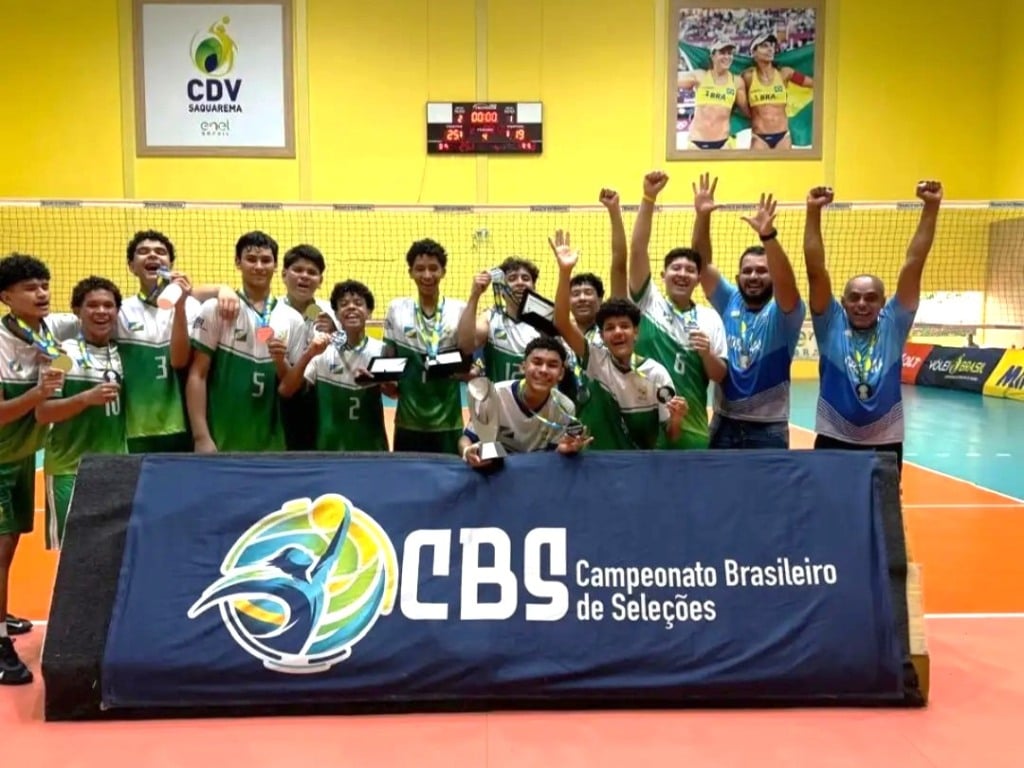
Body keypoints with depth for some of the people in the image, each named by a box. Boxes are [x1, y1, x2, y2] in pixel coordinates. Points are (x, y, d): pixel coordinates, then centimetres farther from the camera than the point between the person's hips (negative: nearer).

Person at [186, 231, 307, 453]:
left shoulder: (293, 319, 6)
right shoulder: (215, 309, -2)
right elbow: (197, 375, -5)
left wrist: (280, 362, -12)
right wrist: (201, 437, -12)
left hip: (271, 446, 3)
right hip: (221, 444, -3)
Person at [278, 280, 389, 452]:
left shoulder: (380, 350, -3)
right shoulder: (322, 350, -6)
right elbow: (285, 391, -11)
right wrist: (308, 355, -25)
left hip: (371, 449, 1)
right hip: (329, 448, -1)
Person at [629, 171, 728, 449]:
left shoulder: (710, 318, 5)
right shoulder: (649, 302, 0)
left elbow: (720, 376, 5)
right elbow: (637, 250, -11)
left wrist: (706, 353, -16)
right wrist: (648, 198, -19)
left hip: (692, 428, 2)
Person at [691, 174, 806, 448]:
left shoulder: (783, 312, -7)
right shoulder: (728, 302, 3)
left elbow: (786, 281, -28)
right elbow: (702, 262, -5)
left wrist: (768, 235, -42)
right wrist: (702, 217, -20)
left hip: (768, 427, -3)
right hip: (725, 423, 3)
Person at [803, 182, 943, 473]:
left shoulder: (893, 325, 3)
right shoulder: (831, 325, -1)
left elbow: (913, 266, -4)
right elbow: (816, 270, -9)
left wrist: (931, 208, -9)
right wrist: (813, 212, -17)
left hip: (885, 445, 1)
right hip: (834, 442, -1)